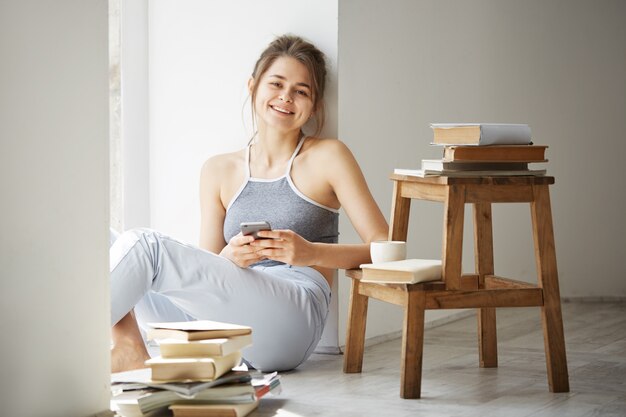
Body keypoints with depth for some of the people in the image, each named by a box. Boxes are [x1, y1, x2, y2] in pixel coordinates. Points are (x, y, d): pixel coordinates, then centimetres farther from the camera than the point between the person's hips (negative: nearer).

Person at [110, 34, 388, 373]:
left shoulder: (327, 157, 8)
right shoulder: (218, 171, 19)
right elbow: (205, 275, 14)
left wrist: (311, 253, -16)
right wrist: (229, 259, -10)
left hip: (291, 315, -5)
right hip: (223, 325, 5)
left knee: (143, 245, -22)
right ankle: (129, 355, -25)